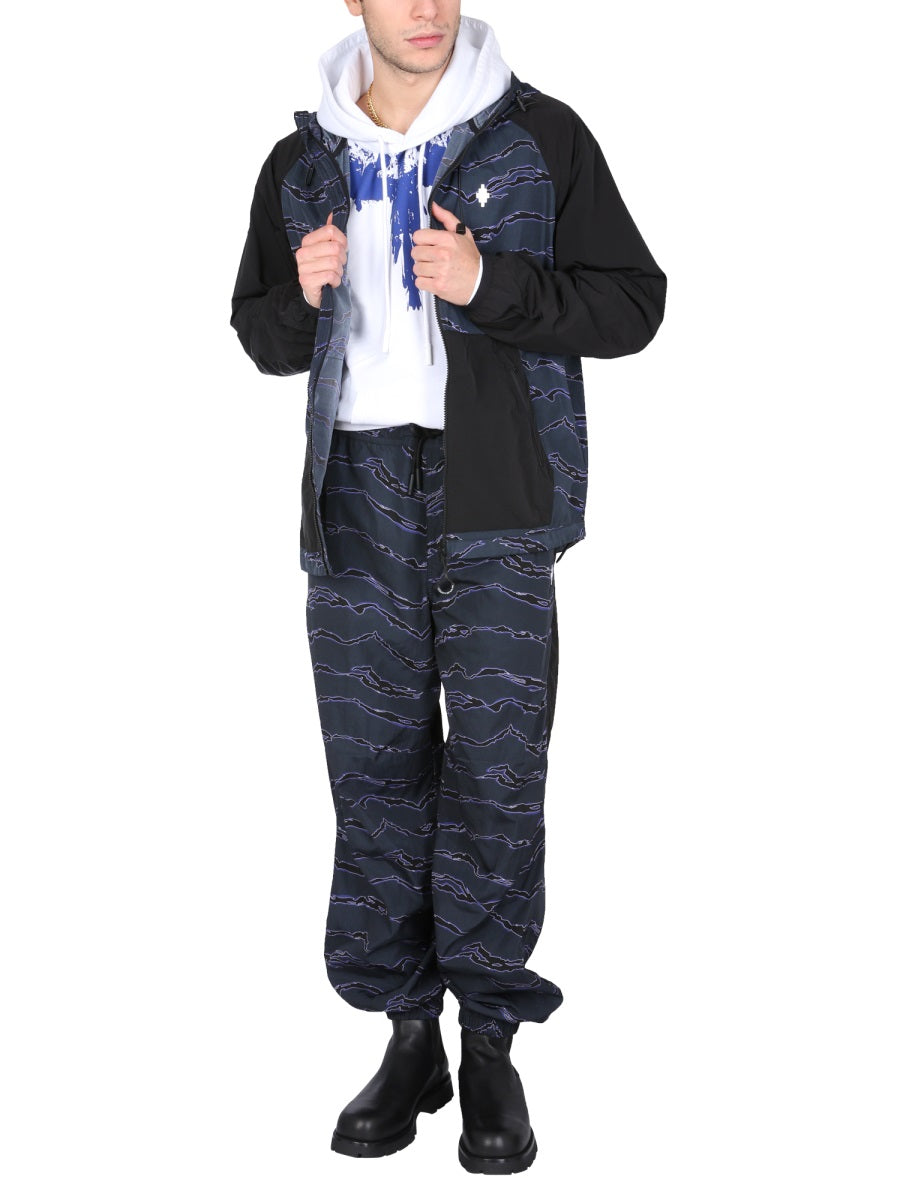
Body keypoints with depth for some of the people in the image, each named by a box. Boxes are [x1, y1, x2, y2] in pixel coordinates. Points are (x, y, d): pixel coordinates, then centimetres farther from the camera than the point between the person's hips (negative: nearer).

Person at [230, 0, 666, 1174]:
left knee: (498, 763, -4)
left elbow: (632, 302, -1)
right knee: (375, 767, 4)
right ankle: (408, 1033, 15)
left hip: (493, 498, -3)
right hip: (359, 493, 3)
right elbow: (259, 331, 19)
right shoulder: (303, 162, 12)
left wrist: (489, 283, -15)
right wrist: (303, 298, -5)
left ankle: (491, 1044, 8)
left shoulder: (542, 137, 2)